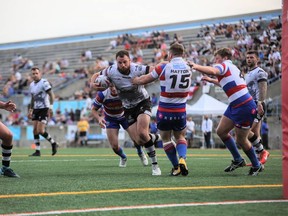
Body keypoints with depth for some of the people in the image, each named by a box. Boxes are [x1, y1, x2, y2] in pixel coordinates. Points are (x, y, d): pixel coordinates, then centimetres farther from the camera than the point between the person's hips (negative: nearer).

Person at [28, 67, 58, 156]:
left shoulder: (44, 83, -11)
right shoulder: (31, 85, 12)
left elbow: (51, 95, -14)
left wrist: (50, 108, -20)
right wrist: (30, 110, 21)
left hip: (44, 109, -7)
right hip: (36, 109, 7)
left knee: (40, 130, -14)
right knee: (35, 130, 1)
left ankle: (53, 143, 7)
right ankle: (37, 151, 6)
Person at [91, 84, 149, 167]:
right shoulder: (102, 95, -31)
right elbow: (94, 109, -19)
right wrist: (99, 118, -38)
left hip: (125, 116, 0)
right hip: (111, 119, 0)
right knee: (114, 145, -8)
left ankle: (140, 153, 29)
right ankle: (123, 158, 29)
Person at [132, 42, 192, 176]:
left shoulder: (163, 67, -12)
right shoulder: (188, 68, -1)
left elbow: (143, 80, -4)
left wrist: (132, 81, 18)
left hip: (164, 112, -3)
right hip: (181, 112, 3)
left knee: (166, 139, 16)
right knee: (180, 137, 20)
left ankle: (176, 167, 13)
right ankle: (182, 159, -6)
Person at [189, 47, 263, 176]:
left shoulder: (225, 65, -9)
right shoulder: (232, 68, 19)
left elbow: (212, 71, -33)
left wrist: (195, 66, -30)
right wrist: (211, 80, 42)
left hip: (244, 107, -10)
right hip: (235, 106, 10)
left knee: (240, 139, 1)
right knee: (221, 131, 10)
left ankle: (256, 166, 18)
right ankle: (238, 160, 20)